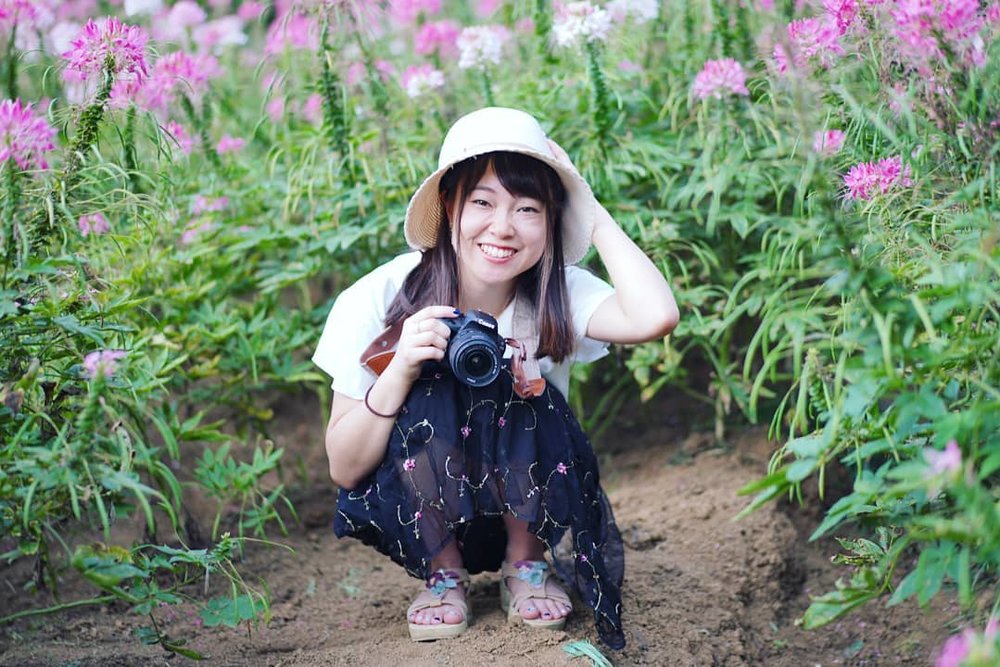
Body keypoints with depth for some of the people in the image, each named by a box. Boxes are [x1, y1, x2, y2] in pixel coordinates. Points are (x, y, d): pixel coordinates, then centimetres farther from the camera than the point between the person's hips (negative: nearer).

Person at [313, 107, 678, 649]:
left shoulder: (558, 294, -16)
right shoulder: (381, 298, -19)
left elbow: (655, 317, -39)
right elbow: (343, 469, -17)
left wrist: (595, 215, -26)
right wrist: (400, 370, -34)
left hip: (527, 506, 1)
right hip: (421, 515, -1)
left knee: (522, 396, -27)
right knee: (429, 394, -28)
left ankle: (527, 567, -3)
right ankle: (443, 575, -6)